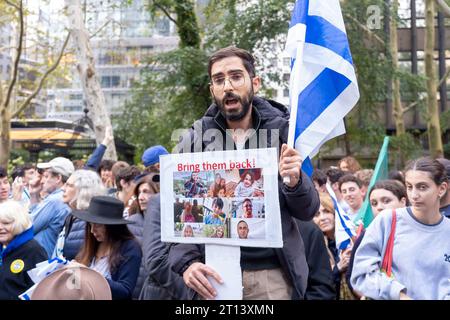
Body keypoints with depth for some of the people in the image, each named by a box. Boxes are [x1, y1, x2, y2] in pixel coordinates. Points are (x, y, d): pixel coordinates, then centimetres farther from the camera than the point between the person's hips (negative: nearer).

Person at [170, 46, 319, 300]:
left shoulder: (281, 132, -1)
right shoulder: (194, 141, -1)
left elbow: (308, 211, 1)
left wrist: (294, 181, -19)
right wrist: (186, 262, -18)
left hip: (272, 274, 0)